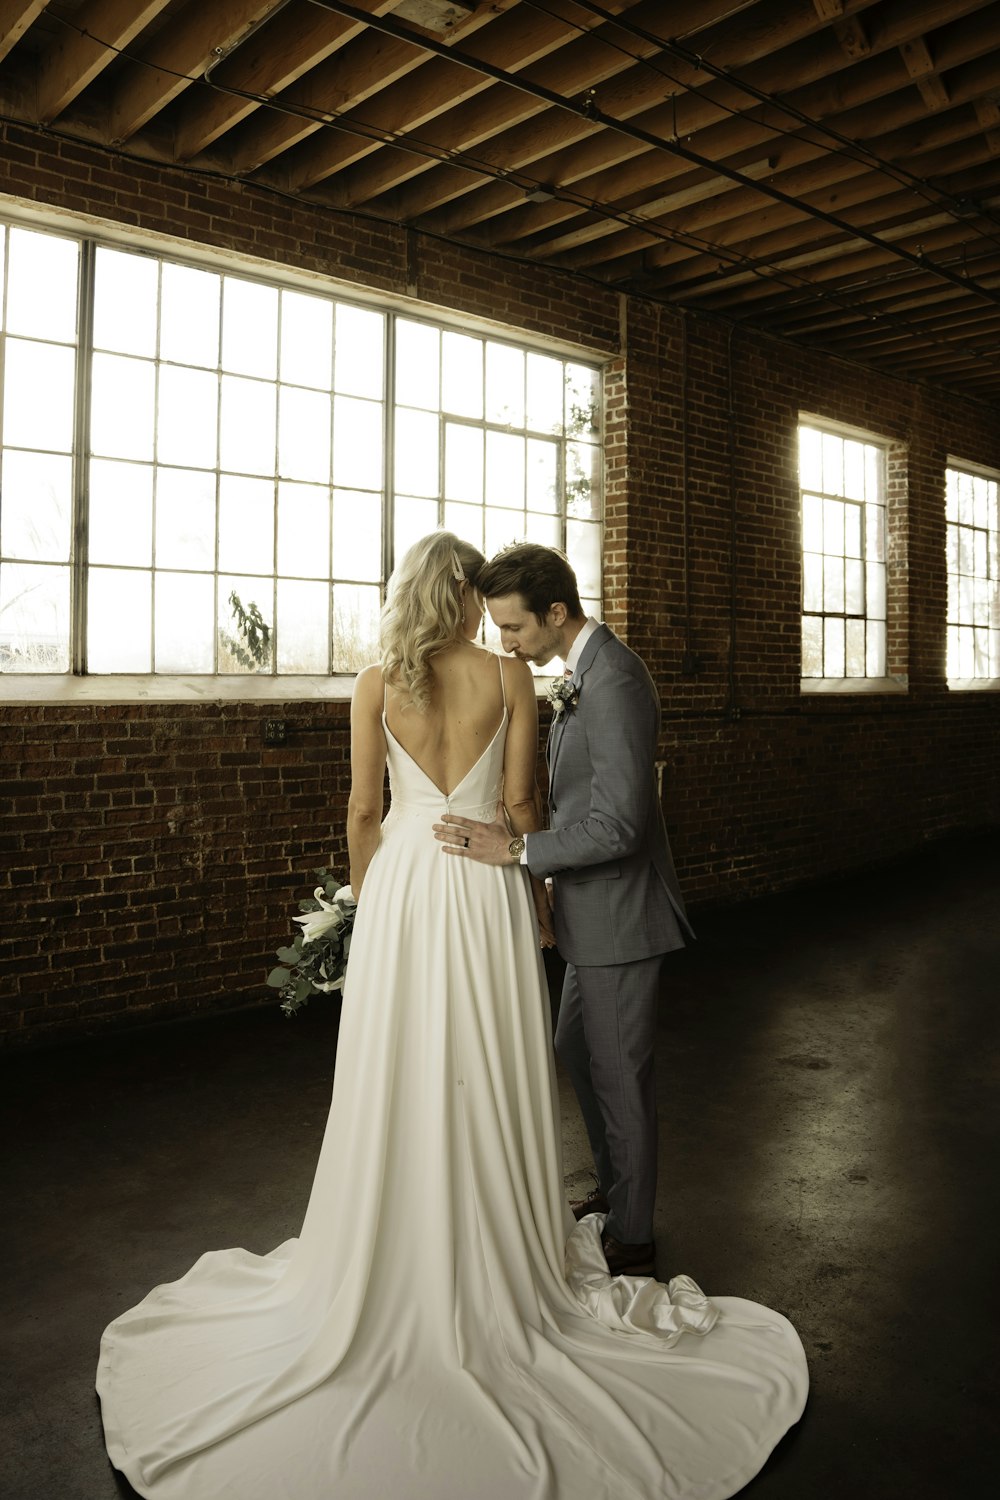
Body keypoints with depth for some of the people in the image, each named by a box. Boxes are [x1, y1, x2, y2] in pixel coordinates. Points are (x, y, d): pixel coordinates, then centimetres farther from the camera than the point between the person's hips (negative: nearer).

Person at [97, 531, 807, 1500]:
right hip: (486, 886, 0)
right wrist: (536, 893, 9)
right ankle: (497, 1254, 25)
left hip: (402, 884, 1)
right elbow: (520, 801, -4)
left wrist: (369, 900, 13)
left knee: (401, 1078, 10)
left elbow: (363, 812, -1)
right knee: (488, 1077, 10)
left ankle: (397, 1266, 25)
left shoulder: (376, 685, -2)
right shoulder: (508, 676, -4)